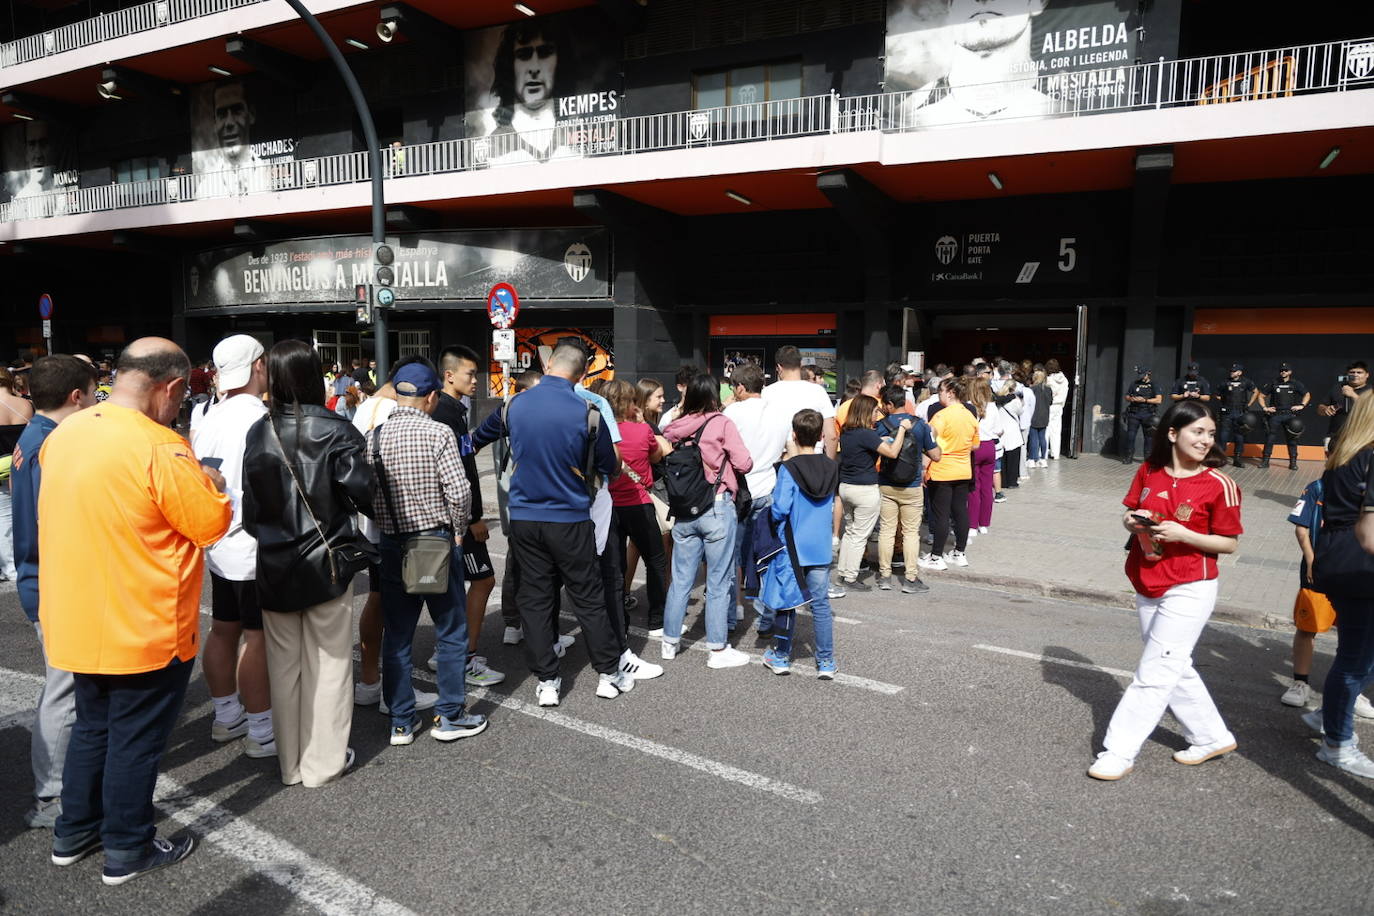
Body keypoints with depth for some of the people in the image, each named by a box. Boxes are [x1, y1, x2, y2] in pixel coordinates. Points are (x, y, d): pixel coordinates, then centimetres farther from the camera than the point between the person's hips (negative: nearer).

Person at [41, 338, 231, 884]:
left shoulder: (63, 435, 1)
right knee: (136, 739, 9)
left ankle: (73, 834, 38)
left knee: (91, 726, 24)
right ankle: (127, 851, 23)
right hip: (143, 630, -7)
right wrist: (210, 485, 3)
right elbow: (214, 525, -16)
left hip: (77, 622, 8)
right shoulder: (160, 449, -24)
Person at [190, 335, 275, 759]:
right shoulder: (258, 418, -18)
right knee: (259, 638, -1)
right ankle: (261, 732, 7)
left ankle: (226, 717, 30)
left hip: (219, 544, 9)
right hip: (254, 547, -9)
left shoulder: (209, 419, 8)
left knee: (223, 630, 16)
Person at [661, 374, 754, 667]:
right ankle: (717, 650, 12)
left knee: (681, 578, 14)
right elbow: (744, 464, -9)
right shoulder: (722, 423, -8)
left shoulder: (675, 427, 3)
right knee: (718, 582, 5)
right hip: (717, 507, -5)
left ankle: (670, 642, 24)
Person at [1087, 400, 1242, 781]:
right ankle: (1213, 737, 38)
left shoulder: (1219, 485, -13)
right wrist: (1134, 521, -11)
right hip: (1147, 586, 6)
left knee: (1153, 674, -2)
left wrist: (1182, 534, -22)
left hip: (1189, 590, -6)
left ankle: (1119, 752, 6)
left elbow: (1228, 543, -8)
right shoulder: (1149, 472, 1)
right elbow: (1130, 514, 12)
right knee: (1176, 669, 19)